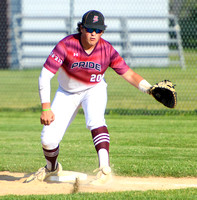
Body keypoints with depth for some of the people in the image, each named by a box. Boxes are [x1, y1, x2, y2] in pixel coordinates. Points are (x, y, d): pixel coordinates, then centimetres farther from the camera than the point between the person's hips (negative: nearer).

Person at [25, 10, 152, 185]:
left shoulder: (107, 50, -20)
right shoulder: (67, 45, -27)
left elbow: (129, 74, -18)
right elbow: (45, 76, -27)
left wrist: (149, 89, -34)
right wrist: (46, 108, -34)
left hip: (94, 90, 0)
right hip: (67, 93, 0)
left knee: (95, 120, -33)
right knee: (49, 139, -5)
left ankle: (105, 168, -40)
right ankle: (52, 168, 29)